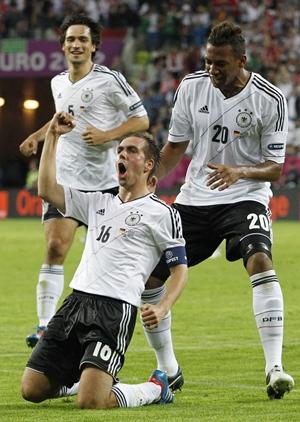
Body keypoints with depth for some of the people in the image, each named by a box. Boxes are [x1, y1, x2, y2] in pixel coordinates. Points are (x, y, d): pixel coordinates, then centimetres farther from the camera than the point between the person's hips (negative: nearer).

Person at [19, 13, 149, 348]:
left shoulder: (109, 80, -7)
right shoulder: (58, 83, 10)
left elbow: (141, 119, -5)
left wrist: (107, 135, -18)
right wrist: (38, 136, 18)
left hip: (104, 182, -3)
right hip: (64, 179, 3)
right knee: (55, 248, -11)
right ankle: (44, 326, -13)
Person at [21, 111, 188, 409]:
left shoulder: (162, 214, 4)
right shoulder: (98, 203, 22)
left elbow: (180, 269, 3)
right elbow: (47, 190, 14)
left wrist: (162, 308, -15)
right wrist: (52, 136, 11)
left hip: (115, 309, -6)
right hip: (75, 302, 6)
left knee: (91, 402, -21)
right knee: (31, 390, 0)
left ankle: (155, 389, 7)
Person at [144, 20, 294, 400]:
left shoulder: (269, 99, -13)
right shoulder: (191, 87, -2)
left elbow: (274, 168, -10)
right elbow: (174, 146, 10)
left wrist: (239, 172, -29)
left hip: (244, 197, -4)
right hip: (194, 199, 4)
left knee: (260, 262, -32)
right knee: (146, 276, -1)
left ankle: (274, 368, -32)